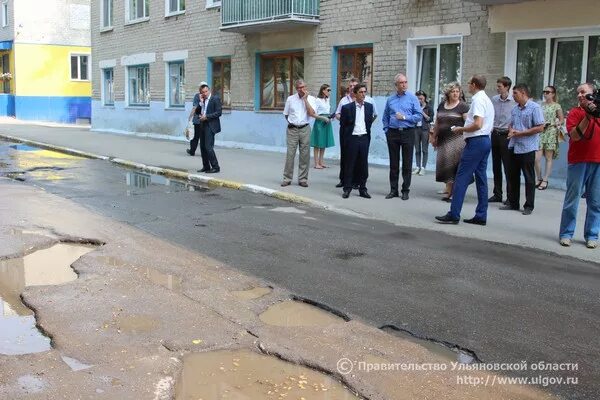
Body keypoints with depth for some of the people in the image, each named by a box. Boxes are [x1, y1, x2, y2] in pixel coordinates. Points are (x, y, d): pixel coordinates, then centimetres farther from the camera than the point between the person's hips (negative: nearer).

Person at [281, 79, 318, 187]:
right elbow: (286, 114, 17)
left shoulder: (311, 99, 1)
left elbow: (312, 114, -14)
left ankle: (303, 179, 11)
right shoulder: (290, 99, 5)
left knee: (305, 155, 2)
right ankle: (287, 178, 6)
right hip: (292, 129, 0)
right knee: (290, 154, -2)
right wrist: (292, 122, 9)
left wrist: (305, 99, -13)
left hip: (305, 129, 0)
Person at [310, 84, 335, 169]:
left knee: (324, 144, 10)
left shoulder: (327, 100, 13)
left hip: (327, 123, 8)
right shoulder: (318, 100, -9)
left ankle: (321, 162, 18)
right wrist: (323, 118, -18)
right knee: (318, 144, -2)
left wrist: (330, 116, 0)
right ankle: (316, 163, 3)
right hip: (320, 123, -7)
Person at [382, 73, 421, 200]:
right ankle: (393, 189, 15)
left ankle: (405, 190, 10)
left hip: (407, 133, -2)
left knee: (407, 163, 2)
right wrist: (386, 130, 6)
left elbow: (419, 116, -5)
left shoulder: (413, 98, 0)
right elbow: (385, 117, 17)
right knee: (393, 163, 7)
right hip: (393, 133, 3)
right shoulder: (390, 99, 9)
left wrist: (404, 117, -14)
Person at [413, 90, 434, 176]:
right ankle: (418, 167, 9)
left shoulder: (429, 107, 1)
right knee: (417, 149, 4)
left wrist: (423, 113, -10)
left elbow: (431, 119, -2)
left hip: (425, 129, -3)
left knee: (424, 149, -2)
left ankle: (423, 167, -1)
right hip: (416, 128, 3)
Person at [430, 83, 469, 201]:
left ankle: (451, 192, -5)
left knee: (453, 164, -7)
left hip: (457, 140, -6)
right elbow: (437, 123, 19)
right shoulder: (442, 105, 14)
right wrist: (434, 137, 19)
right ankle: (449, 188, 15)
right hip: (443, 140, 6)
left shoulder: (463, 106, -3)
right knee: (444, 163, 6)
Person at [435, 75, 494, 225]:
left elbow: (477, 124, -23)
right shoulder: (487, 100, 19)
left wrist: (461, 129, -9)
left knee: (461, 178, -8)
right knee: (481, 178, 9)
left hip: (476, 141, -10)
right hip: (486, 140, 10)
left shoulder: (478, 100, -12)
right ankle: (481, 216, 11)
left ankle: (454, 215, -9)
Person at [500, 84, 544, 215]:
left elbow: (540, 128, -15)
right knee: (512, 176, 11)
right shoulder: (515, 109, 13)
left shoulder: (535, 108, -9)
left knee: (529, 178, 2)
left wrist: (520, 133, -16)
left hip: (527, 148, -7)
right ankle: (513, 203, 21)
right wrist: (511, 131, -1)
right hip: (513, 146, 7)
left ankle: (529, 206, 9)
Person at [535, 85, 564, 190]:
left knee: (548, 158, 3)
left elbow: (561, 120, 4)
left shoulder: (557, 106, 0)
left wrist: (554, 124, -12)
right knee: (536, 158, -6)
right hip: (540, 132, 3)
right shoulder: (541, 105, 11)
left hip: (551, 133, -3)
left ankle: (545, 181, 8)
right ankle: (539, 179, 10)